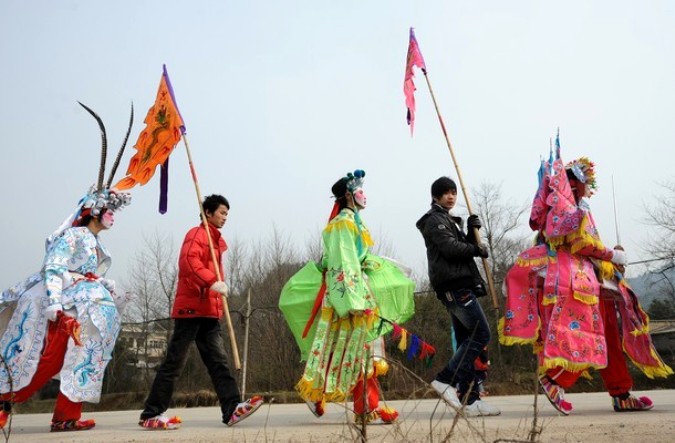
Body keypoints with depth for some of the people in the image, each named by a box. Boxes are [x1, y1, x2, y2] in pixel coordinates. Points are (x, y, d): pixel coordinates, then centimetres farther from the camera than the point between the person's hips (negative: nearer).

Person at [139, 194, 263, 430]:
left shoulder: (216, 240, 22)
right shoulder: (197, 234, -5)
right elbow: (189, 261, -23)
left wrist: (219, 304, 18)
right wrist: (212, 282, -35)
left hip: (209, 310, 9)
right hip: (191, 307, -9)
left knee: (218, 361, 1)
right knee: (175, 362, -6)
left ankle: (233, 409, -3)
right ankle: (151, 415, 1)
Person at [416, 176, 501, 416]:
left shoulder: (448, 220, 26)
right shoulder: (435, 219, -3)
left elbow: (464, 247, 21)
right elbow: (450, 247, -17)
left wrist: (472, 231, 6)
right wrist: (476, 249, -3)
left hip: (458, 286, 10)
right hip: (454, 286, -10)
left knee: (466, 339, 5)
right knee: (481, 334, -14)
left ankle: (470, 400, 5)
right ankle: (445, 380, -13)